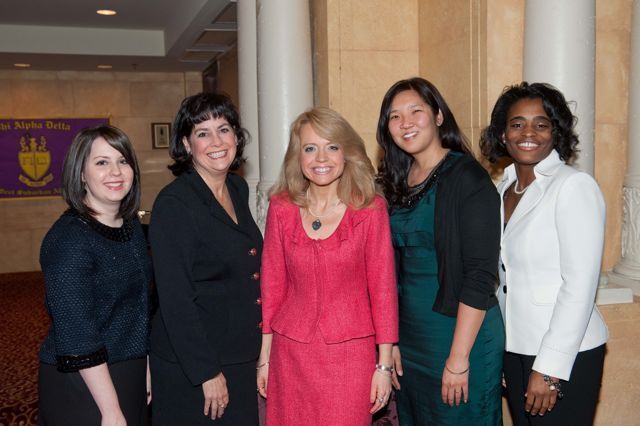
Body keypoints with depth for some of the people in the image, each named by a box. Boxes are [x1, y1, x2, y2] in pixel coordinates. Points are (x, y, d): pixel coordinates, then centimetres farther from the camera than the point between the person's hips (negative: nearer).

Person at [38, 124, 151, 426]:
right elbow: (76, 336, -21)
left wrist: (145, 365, 12)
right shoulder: (69, 238, -19)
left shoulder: (131, 225, 4)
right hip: (82, 382, -7)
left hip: (131, 375, 7)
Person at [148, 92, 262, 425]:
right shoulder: (173, 204, -17)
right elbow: (175, 300, -18)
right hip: (190, 370, -7)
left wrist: (258, 351, 12)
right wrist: (207, 373, -17)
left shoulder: (239, 189, 5)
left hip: (240, 357, 7)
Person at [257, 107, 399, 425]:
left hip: (350, 351, -2)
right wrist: (264, 356, 7)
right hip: (291, 352, 2)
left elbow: (382, 286, -4)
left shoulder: (370, 208, -7)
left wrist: (384, 364, -4)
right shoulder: (281, 208, -1)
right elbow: (272, 283, 4)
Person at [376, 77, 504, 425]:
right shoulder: (397, 183, 6)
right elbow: (393, 270, 10)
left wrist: (459, 358, -18)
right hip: (408, 337, 6)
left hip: (461, 333, -6)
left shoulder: (468, 178, -12)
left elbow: (481, 275, -16)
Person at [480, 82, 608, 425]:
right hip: (514, 349, 6)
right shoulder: (504, 188, 7)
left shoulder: (575, 187, -13)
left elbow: (580, 287, -17)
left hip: (566, 356, -6)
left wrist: (550, 368, -17)